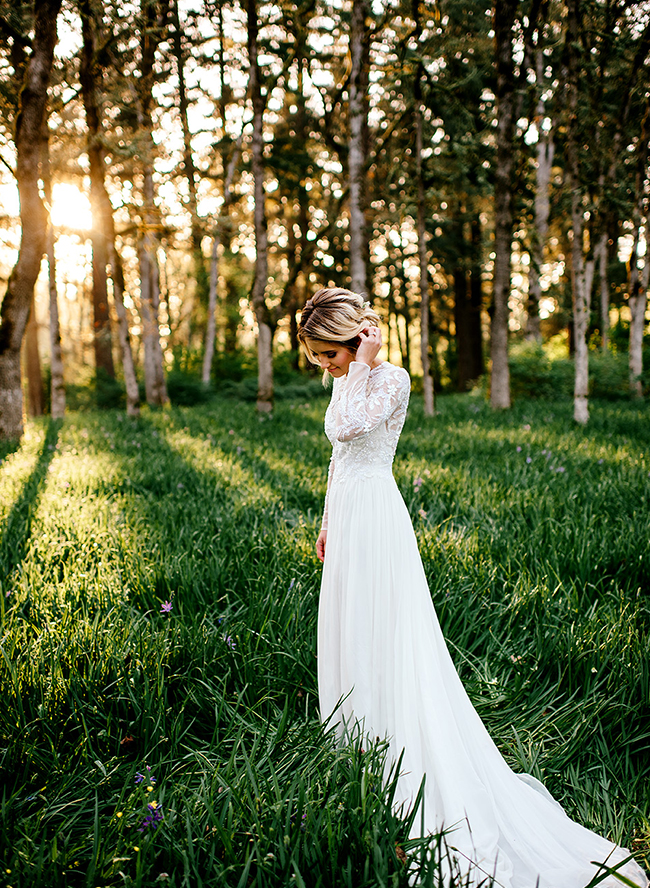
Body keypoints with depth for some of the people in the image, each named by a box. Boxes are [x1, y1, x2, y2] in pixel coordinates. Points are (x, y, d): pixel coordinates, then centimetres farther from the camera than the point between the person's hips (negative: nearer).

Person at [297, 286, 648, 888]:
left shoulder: (392, 379, -13)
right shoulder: (348, 382, 12)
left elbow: (348, 426, -29)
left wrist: (364, 361, -20)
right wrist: (328, 522, 21)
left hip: (376, 517, -9)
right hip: (348, 517, 9)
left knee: (386, 641, -2)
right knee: (349, 636, 15)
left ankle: (402, 761, 9)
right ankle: (359, 746, 28)